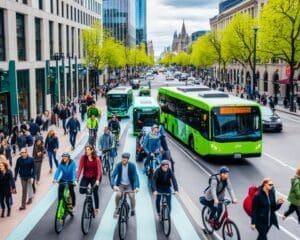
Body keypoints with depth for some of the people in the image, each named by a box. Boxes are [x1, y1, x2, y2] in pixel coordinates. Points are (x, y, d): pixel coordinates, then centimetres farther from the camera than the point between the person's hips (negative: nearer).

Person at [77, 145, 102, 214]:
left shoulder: (96, 159, -16)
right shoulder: (83, 157, -12)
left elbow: (99, 170, -21)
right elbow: (80, 168, -17)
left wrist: (97, 180, -36)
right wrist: (77, 179, -26)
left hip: (94, 177, -2)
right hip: (86, 177, 2)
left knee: (95, 192, -8)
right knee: (81, 191, -16)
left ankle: (97, 208, 11)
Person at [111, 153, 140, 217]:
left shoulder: (132, 166, -16)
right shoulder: (118, 165, -16)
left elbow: (135, 176, -22)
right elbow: (113, 176, -21)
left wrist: (137, 187, -37)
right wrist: (114, 185, -38)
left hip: (129, 185, 0)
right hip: (120, 184, 0)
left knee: (132, 196, -21)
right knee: (118, 195, -24)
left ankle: (133, 210, 6)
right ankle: (117, 209, 3)